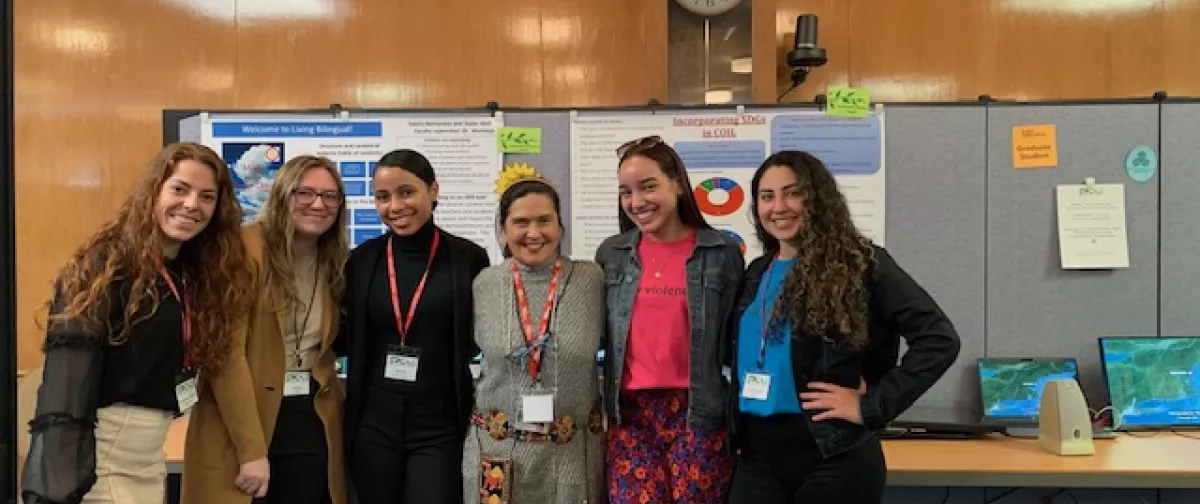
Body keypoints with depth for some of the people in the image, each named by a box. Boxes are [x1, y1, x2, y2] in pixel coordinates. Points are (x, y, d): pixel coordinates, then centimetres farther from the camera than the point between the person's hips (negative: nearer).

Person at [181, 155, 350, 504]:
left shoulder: (334, 262, 7)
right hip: (241, 424, -5)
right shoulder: (246, 249, -12)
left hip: (313, 423, 6)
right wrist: (251, 449, -19)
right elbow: (227, 352, -16)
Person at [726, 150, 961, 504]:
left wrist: (872, 406, -15)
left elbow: (939, 340, -13)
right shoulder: (757, 273, 11)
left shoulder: (862, 264, -6)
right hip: (758, 452, 5)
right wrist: (736, 429, 6)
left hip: (834, 454, -4)